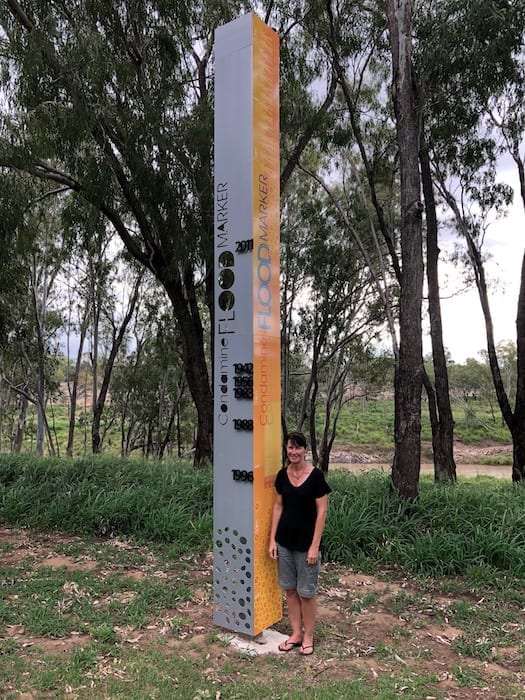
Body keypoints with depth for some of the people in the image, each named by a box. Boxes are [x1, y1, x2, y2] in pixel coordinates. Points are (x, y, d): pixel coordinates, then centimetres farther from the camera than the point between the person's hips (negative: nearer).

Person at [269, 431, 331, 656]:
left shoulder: (316, 476, -14)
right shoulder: (282, 475, 0)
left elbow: (321, 512, -12)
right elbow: (278, 507, 6)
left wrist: (315, 546, -14)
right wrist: (272, 539, 4)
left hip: (306, 542, -4)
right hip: (285, 541, 4)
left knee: (306, 591, 8)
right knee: (290, 589, 14)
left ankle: (308, 636, 26)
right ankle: (295, 633, 30)